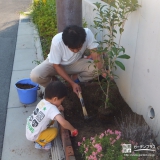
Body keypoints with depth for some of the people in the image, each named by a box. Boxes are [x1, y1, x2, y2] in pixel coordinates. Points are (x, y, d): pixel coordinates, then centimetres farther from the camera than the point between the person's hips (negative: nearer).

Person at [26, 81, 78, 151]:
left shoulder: (42, 101, -10)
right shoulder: (52, 108, -31)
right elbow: (63, 123, -41)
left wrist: (57, 108, -3)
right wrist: (72, 129, -23)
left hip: (28, 129, 7)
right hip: (32, 136, -7)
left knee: (51, 120, 9)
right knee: (54, 131, -5)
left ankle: (39, 138, 19)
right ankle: (40, 143, 11)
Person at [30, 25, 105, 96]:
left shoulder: (87, 33, -30)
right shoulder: (57, 42, -34)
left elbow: (94, 52, -24)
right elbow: (57, 66, -22)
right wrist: (72, 83, -26)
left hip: (75, 63, 2)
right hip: (56, 63, -1)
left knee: (95, 68, -27)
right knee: (35, 76, -29)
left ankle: (75, 78, 1)